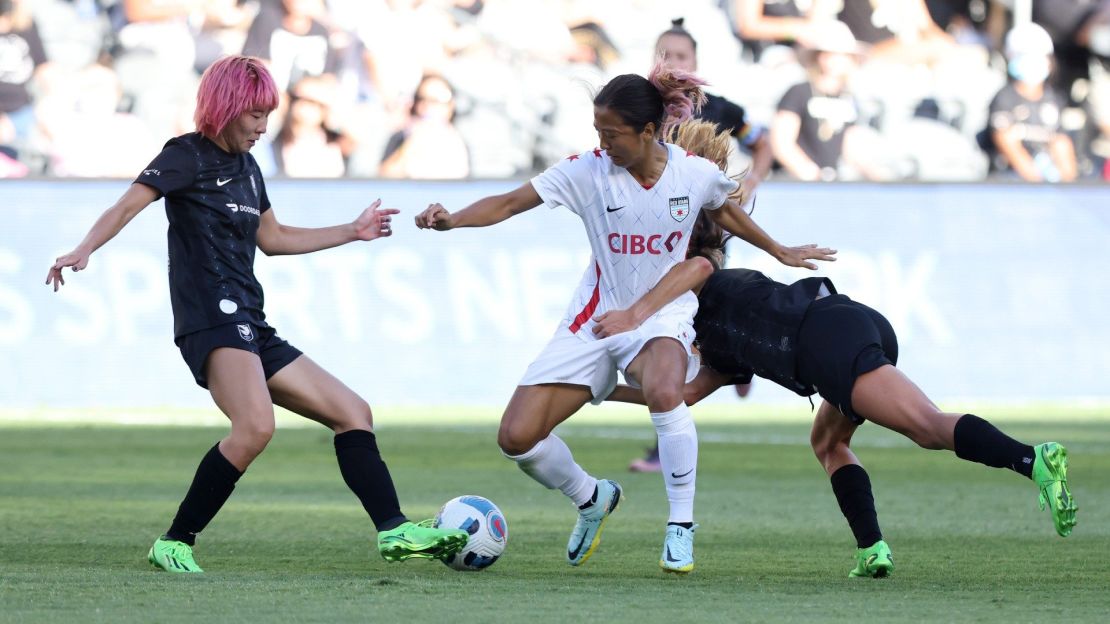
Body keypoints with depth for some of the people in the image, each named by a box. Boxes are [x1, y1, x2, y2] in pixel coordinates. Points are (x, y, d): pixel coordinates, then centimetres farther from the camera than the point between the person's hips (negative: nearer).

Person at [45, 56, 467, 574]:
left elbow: (273, 239, 35)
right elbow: (128, 205, -16)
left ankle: (394, 532, 5)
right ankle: (174, 544, -22)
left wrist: (353, 232, 39)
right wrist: (84, 251, -34)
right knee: (255, 426, -31)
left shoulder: (247, 168, 21)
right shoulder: (188, 156, -3)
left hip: (250, 328, 10)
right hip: (211, 321, -10)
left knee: (352, 413, 8)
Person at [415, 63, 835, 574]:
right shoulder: (587, 171, -12)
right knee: (517, 437, -8)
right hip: (595, 318, 2)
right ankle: (592, 499, 25)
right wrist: (453, 220, -37)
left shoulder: (695, 173, -9)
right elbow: (509, 203, -19)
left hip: (662, 315, -2)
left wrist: (780, 253, 27)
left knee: (664, 391, -38)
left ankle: (681, 528, -20)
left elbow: (725, 211, 14)